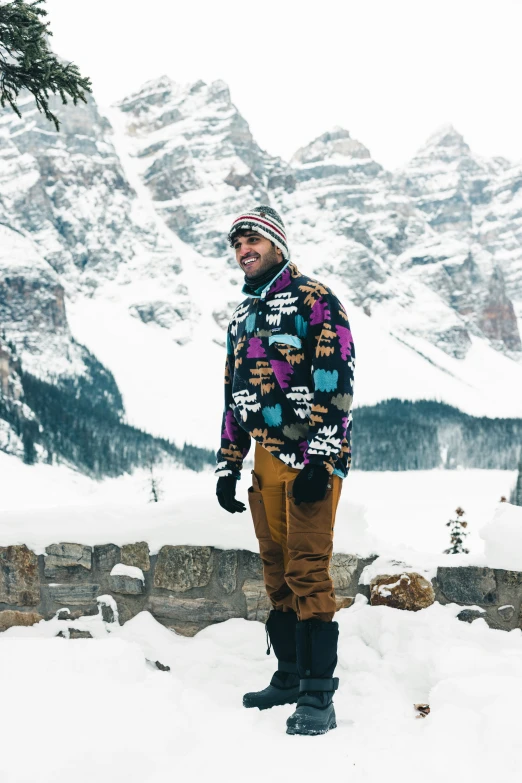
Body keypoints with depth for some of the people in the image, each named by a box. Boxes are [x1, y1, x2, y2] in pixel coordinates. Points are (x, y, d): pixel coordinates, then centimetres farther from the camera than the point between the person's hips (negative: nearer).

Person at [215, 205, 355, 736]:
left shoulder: (313, 299, -3)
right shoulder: (241, 317, 21)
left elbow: (336, 383, -12)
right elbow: (233, 397, 25)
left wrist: (319, 459, -19)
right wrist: (227, 467, 20)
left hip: (312, 459, -7)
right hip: (265, 458, 8)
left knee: (307, 572, -11)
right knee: (277, 573, 10)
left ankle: (318, 697, -8)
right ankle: (289, 678, 21)